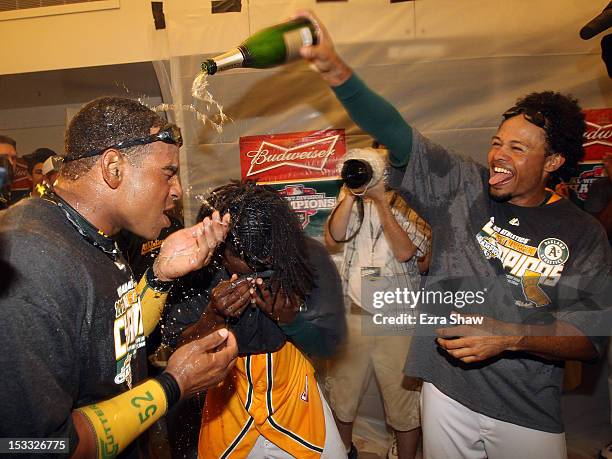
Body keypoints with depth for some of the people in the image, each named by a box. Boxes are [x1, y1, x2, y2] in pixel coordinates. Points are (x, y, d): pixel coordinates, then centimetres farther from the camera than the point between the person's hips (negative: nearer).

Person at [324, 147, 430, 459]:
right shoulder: (354, 198, 5)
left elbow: (404, 252, -18)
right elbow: (332, 239, -8)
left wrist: (381, 199, -18)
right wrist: (351, 194, -14)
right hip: (353, 314, 3)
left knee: (404, 400, 8)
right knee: (342, 392, 18)